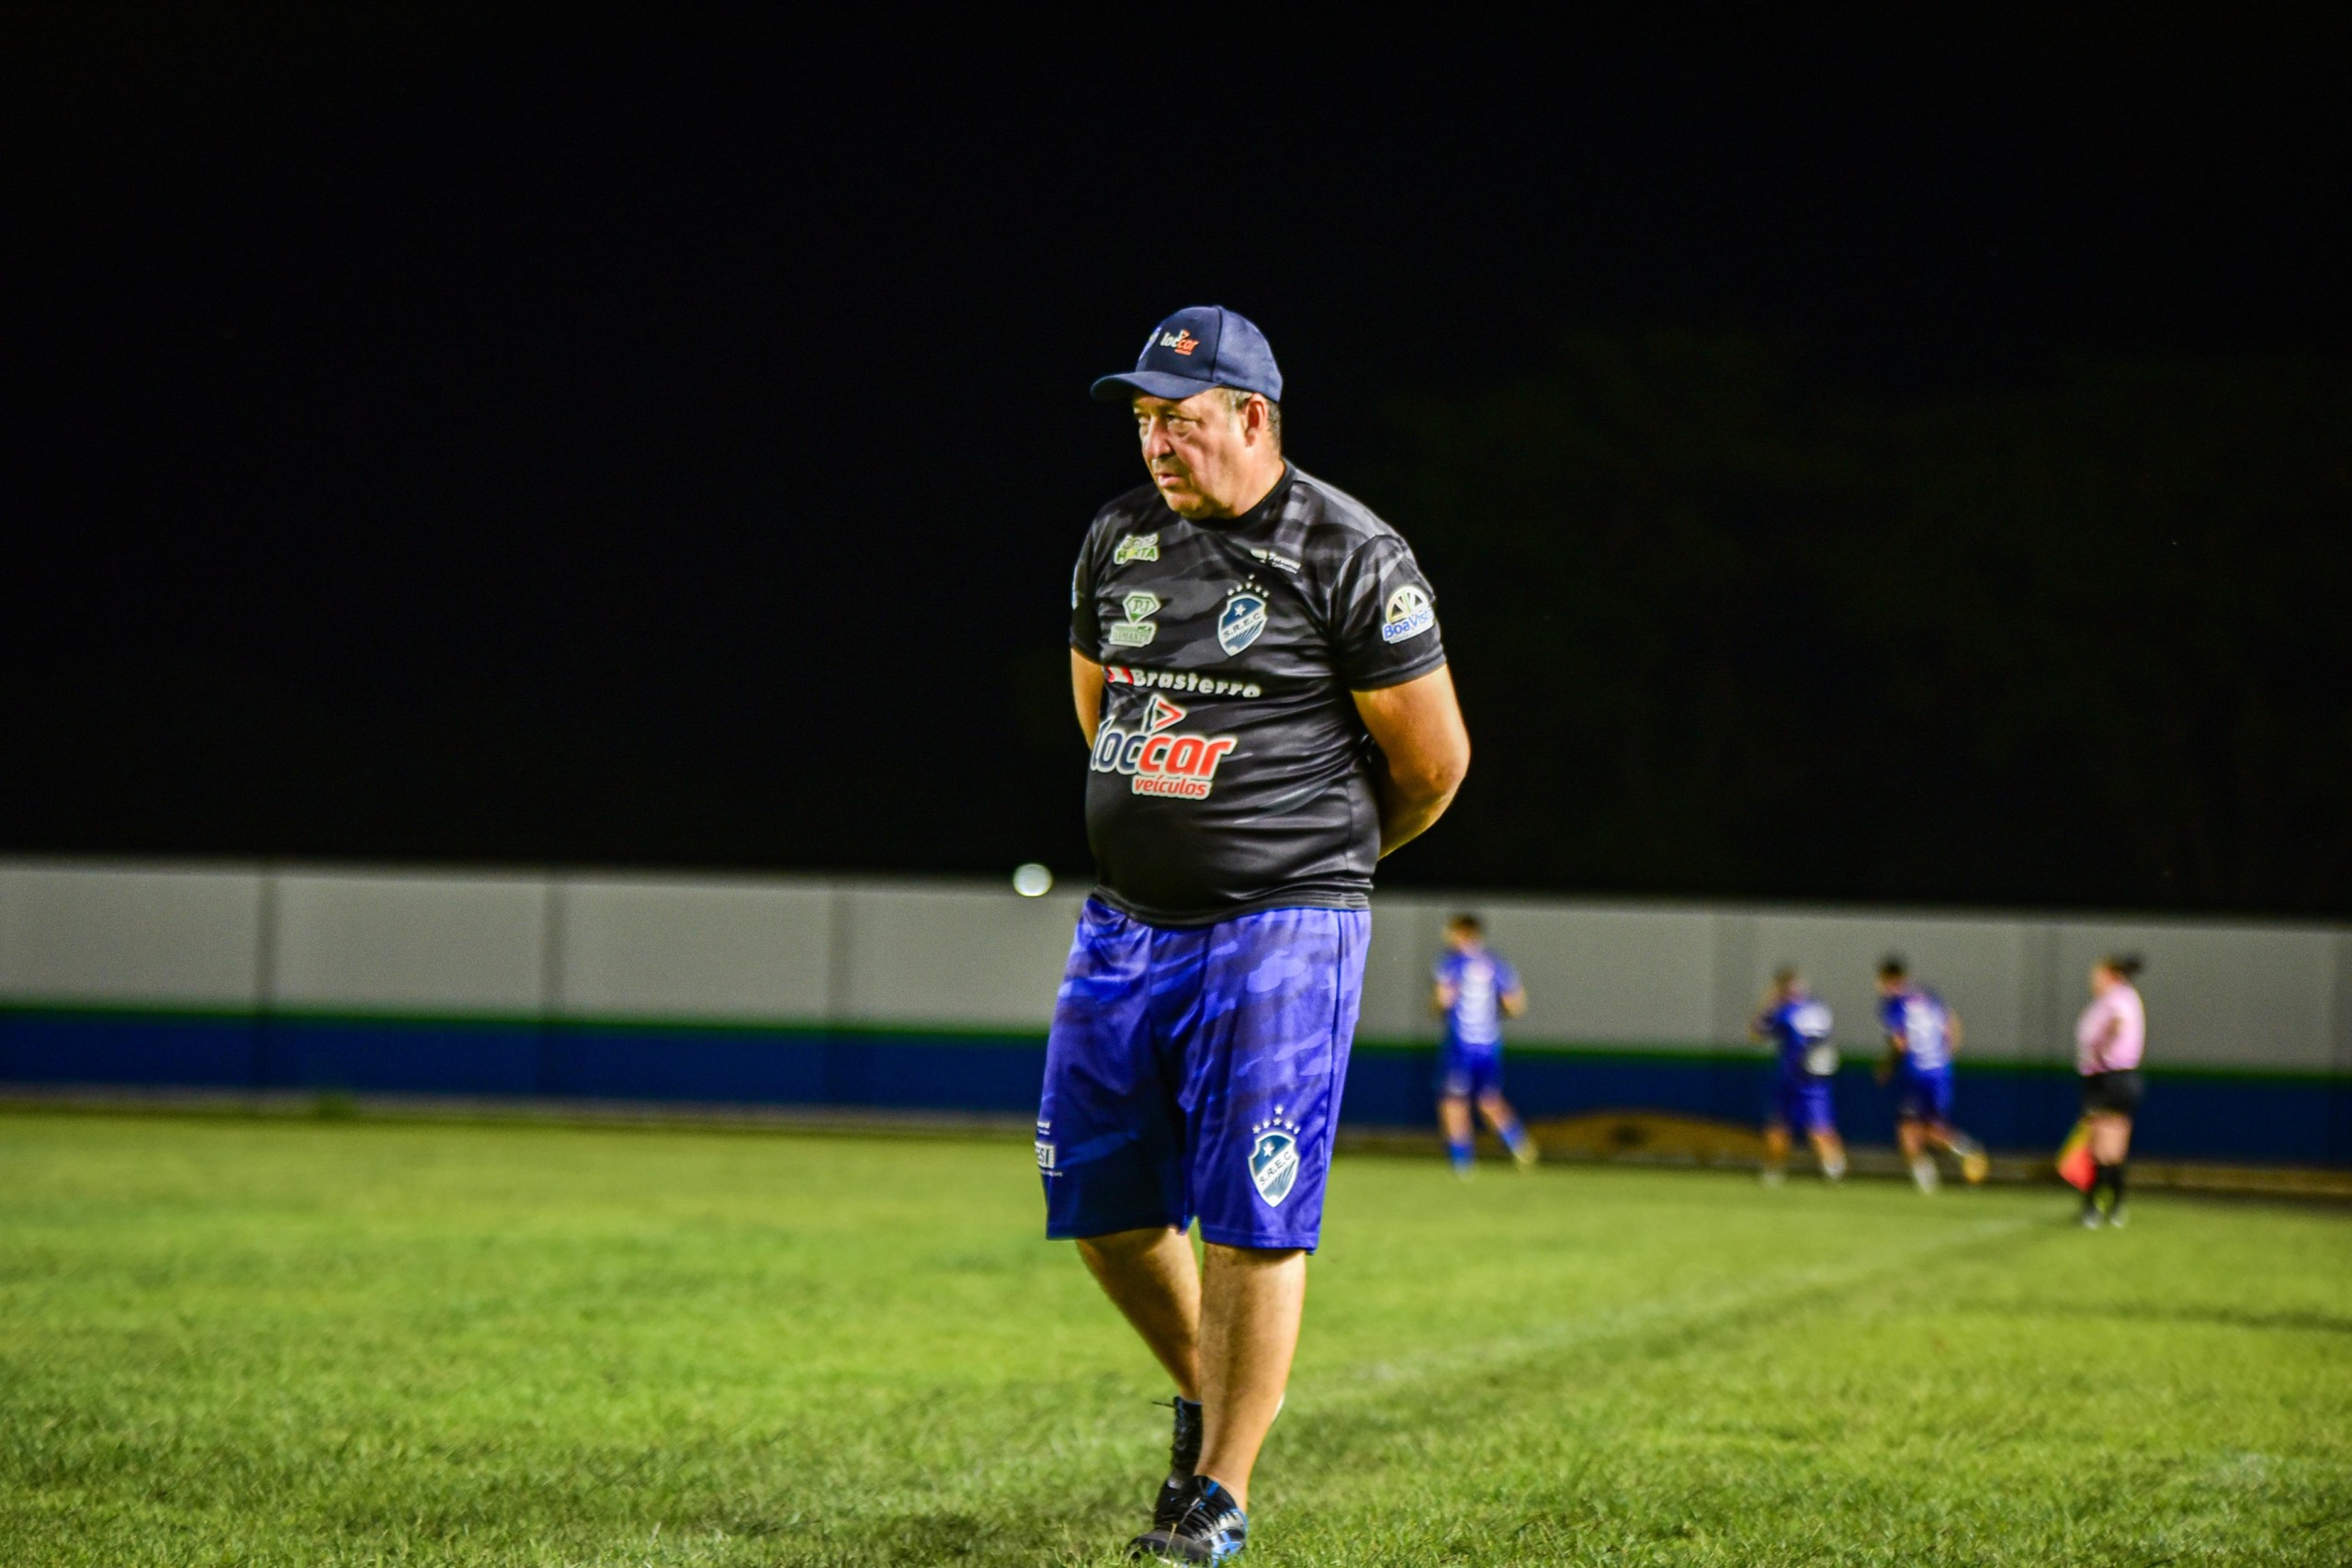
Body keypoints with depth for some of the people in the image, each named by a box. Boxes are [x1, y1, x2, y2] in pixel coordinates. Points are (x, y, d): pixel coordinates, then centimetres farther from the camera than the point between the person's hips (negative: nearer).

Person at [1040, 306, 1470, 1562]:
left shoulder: (1350, 560, -11)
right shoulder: (1118, 541, 7)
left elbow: (1433, 759, -4)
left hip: (1279, 930, -6)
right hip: (1125, 925, 6)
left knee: (1249, 1217, -6)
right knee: (1097, 1199, 8)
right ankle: (1203, 1394, 32)